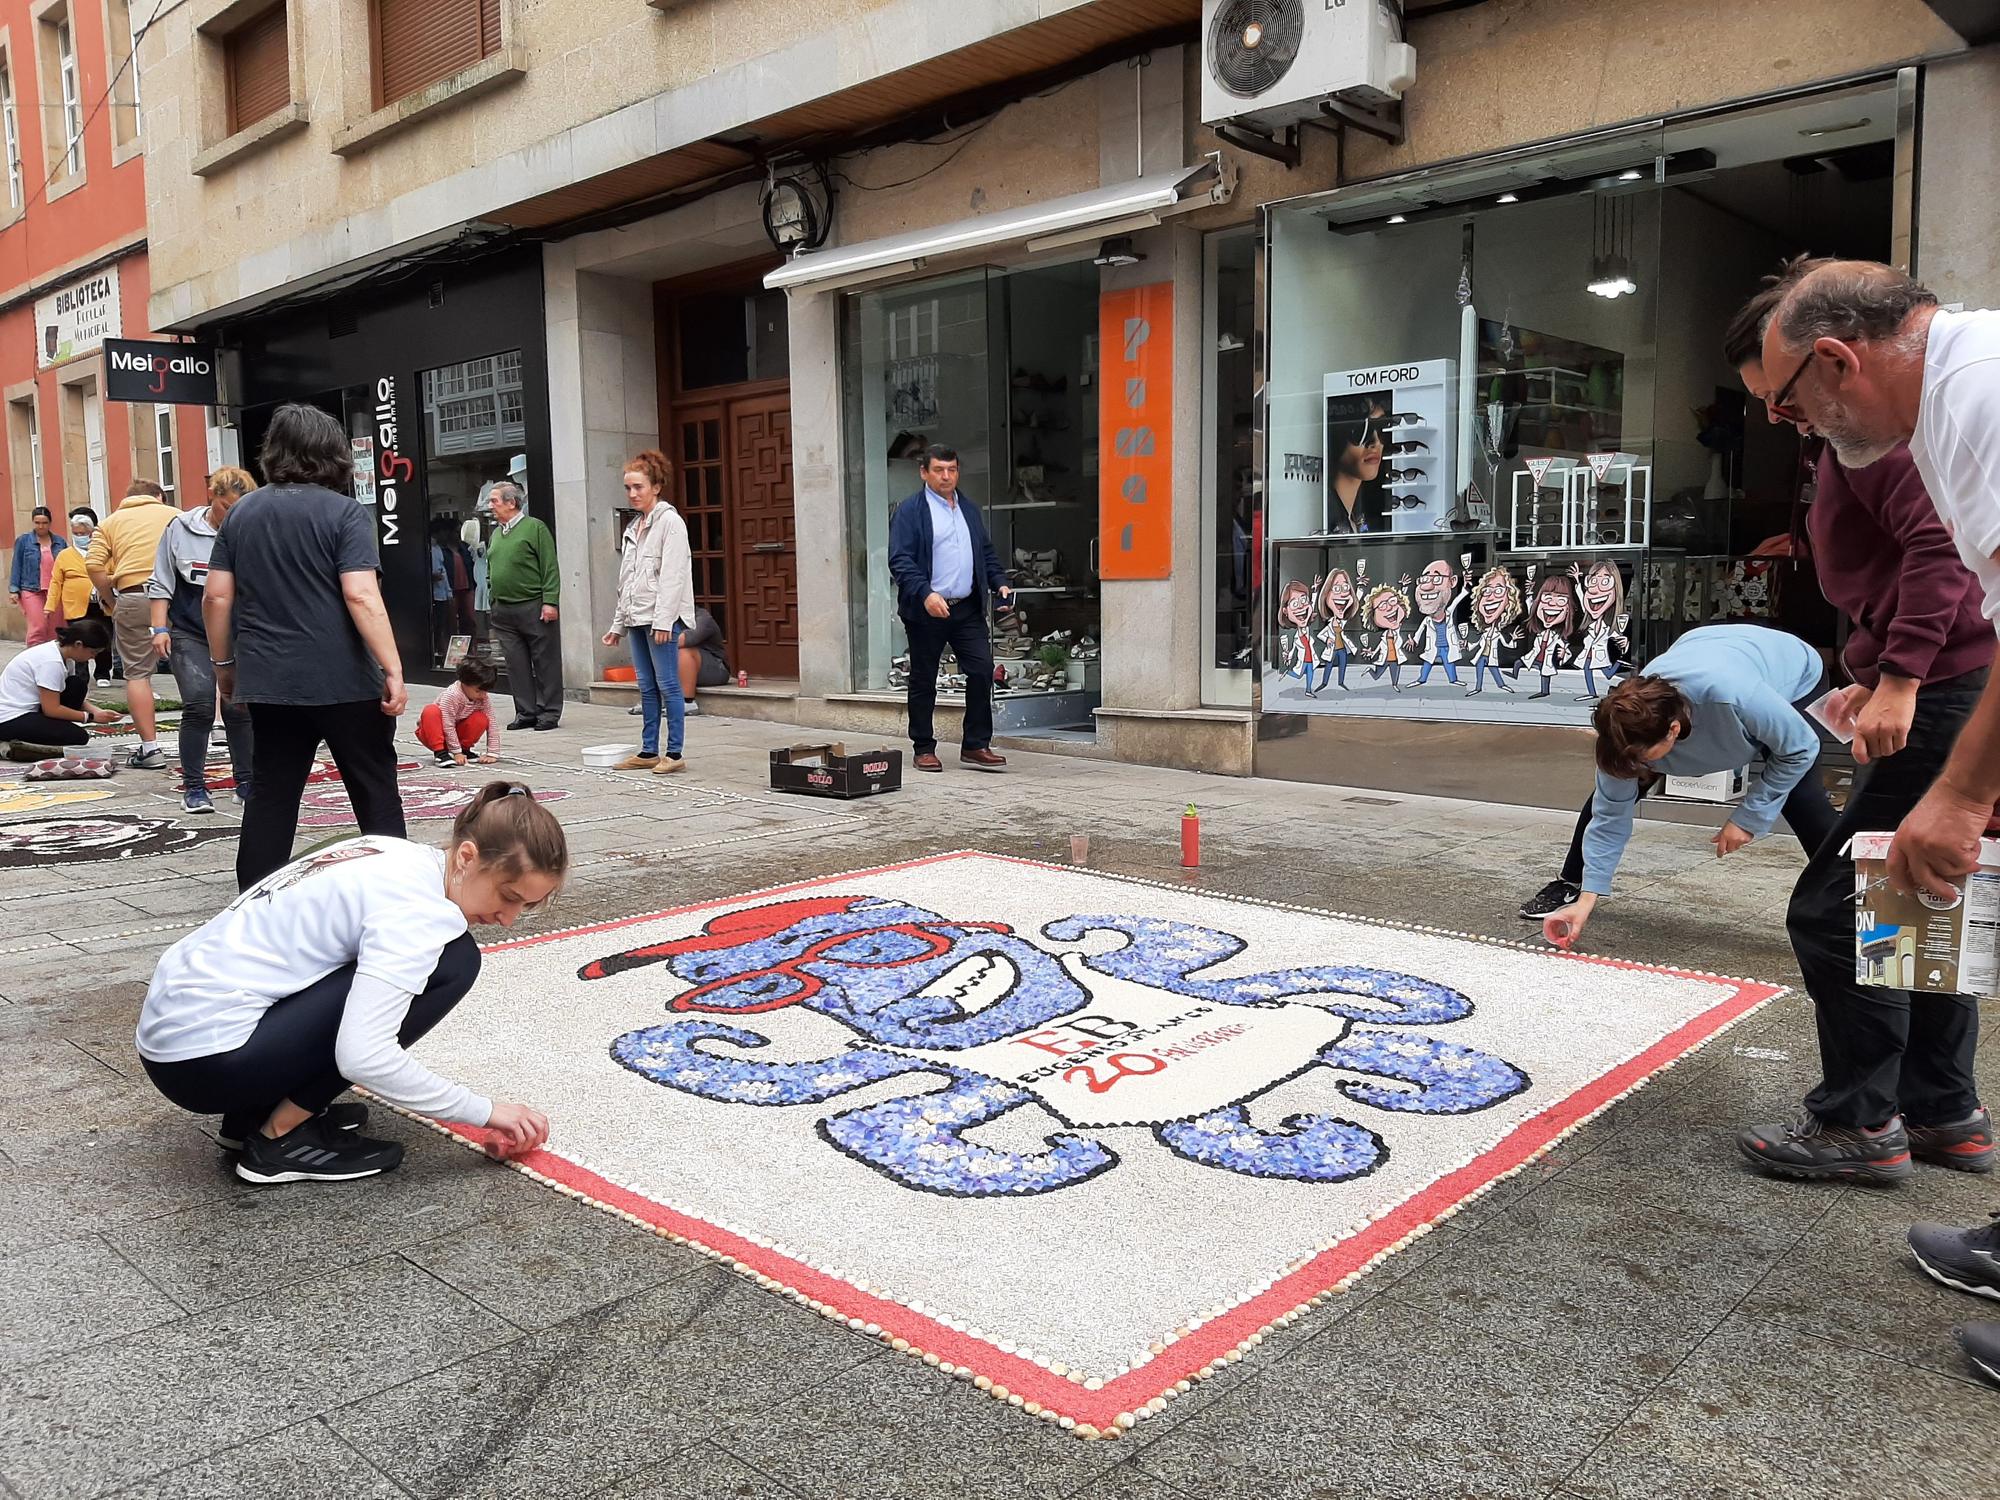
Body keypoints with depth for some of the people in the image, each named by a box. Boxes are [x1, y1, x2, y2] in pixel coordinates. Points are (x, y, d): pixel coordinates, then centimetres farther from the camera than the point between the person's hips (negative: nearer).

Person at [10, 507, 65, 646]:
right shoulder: (23, 540, 3)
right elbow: (17, 566, 5)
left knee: (54, 630, 1)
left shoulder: (60, 542, 7)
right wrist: (13, 589, -1)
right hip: (32, 590, -2)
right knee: (38, 628, -10)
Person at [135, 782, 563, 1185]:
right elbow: (363, 1056, -26)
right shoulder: (416, 906, -19)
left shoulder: (398, 858, 6)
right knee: (451, 961, -14)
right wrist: (485, 1111, -15)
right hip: (207, 1060, -9)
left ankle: (253, 1114, 13)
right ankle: (281, 1138, -6)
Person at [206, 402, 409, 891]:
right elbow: (361, 597, -17)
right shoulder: (344, 513, -7)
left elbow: (216, 598, 7)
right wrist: (393, 669, -17)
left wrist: (224, 663, 18)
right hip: (344, 682, -5)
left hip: (268, 683, 5)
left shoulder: (241, 512, 9)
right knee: (376, 794, 6)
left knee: (271, 796, 11)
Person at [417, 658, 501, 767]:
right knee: (431, 712, -36)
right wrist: (457, 753, -25)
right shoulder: (451, 696, -29)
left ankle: (464, 749, -4)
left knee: (481, 719, -21)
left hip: (457, 733, 4)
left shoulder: (484, 700, -13)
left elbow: (492, 725, -14)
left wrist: (492, 754, -21)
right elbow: (448, 727, -27)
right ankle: (440, 752, -30)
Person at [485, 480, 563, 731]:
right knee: (516, 665, 7)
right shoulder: (496, 533, 17)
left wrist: (550, 601, -15)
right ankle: (526, 712, 14)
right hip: (503, 611, 7)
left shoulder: (534, 528, -3)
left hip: (533, 607, -7)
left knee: (545, 662, -1)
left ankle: (549, 713, 5)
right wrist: (494, 601, 16)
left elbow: (550, 568, -9)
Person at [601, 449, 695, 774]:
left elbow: (672, 576, -14)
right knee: (647, 687, 10)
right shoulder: (633, 528, 18)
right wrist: (618, 624, 20)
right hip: (636, 618, 8)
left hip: (661, 617, -8)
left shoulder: (670, 522, -6)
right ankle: (649, 751, 15)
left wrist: (663, 621, -20)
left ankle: (674, 754, -3)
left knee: (667, 685, -6)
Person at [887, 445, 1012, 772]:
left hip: (968, 609, 5)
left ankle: (975, 746, 6)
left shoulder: (970, 510, 17)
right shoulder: (909, 511, -3)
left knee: (982, 671, -3)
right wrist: (925, 594, -24)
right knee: (923, 681, 4)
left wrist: (1000, 583, 4)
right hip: (927, 611, -5)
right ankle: (924, 749, 15)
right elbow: (900, 560, -12)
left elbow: (987, 552, 22)